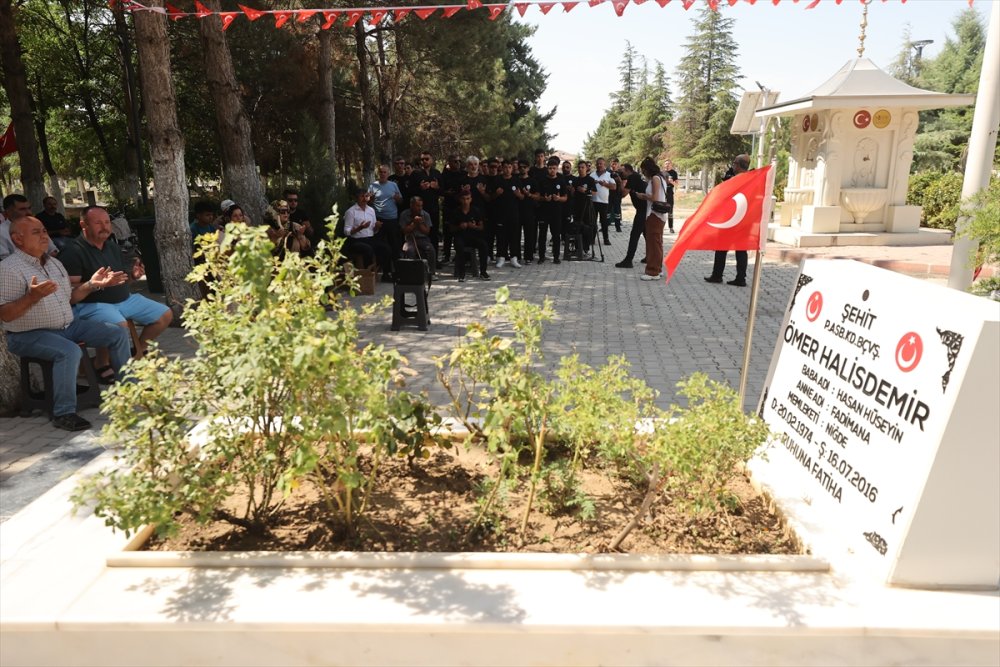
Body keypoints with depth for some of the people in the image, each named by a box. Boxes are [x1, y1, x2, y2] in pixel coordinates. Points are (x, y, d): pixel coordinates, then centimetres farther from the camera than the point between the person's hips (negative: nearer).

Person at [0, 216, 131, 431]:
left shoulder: (54, 263, 12)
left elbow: (69, 296, 17)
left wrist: (92, 285, 2)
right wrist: (33, 297, -33)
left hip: (69, 325, 8)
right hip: (29, 335, -8)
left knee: (118, 334, 1)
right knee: (69, 351, -37)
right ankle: (63, 414, -26)